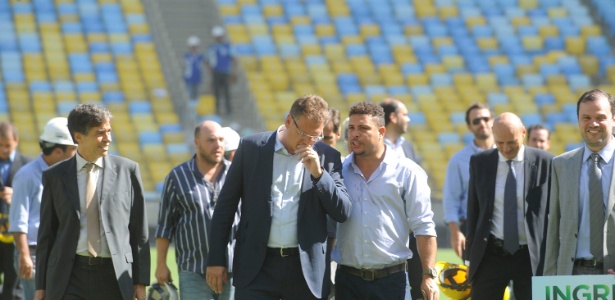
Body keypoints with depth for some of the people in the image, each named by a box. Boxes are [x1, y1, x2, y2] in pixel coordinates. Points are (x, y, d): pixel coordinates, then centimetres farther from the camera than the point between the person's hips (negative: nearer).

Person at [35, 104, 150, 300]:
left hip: (114, 275, 0)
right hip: (69, 276, 0)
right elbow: (46, 233, 9)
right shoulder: (55, 176, 6)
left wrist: (141, 281, 2)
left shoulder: (127, 170, 4)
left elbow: (139, 230, 5)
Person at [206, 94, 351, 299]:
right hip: (257, 267, -1)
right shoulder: (251, 148, 2)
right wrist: (216, 259, 2)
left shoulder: (326, 156, 4)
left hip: (306, 268, 1)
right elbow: (226, 206, 6)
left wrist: (318, 173, -13)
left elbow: (343, 213, 1)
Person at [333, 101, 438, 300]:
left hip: (391, 279, -3)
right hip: (348, 280, 3)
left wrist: (429, 276, -9)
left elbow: (423, 228, -2)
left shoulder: (407, 172, 0)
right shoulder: (339, 171, 7)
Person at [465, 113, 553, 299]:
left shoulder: (545, 163, -3)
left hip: (532, 256, -2)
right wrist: (471, 255, 6)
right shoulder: (480, 163, 4)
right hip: (490, 255, 2)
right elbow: (473, 211, 9)